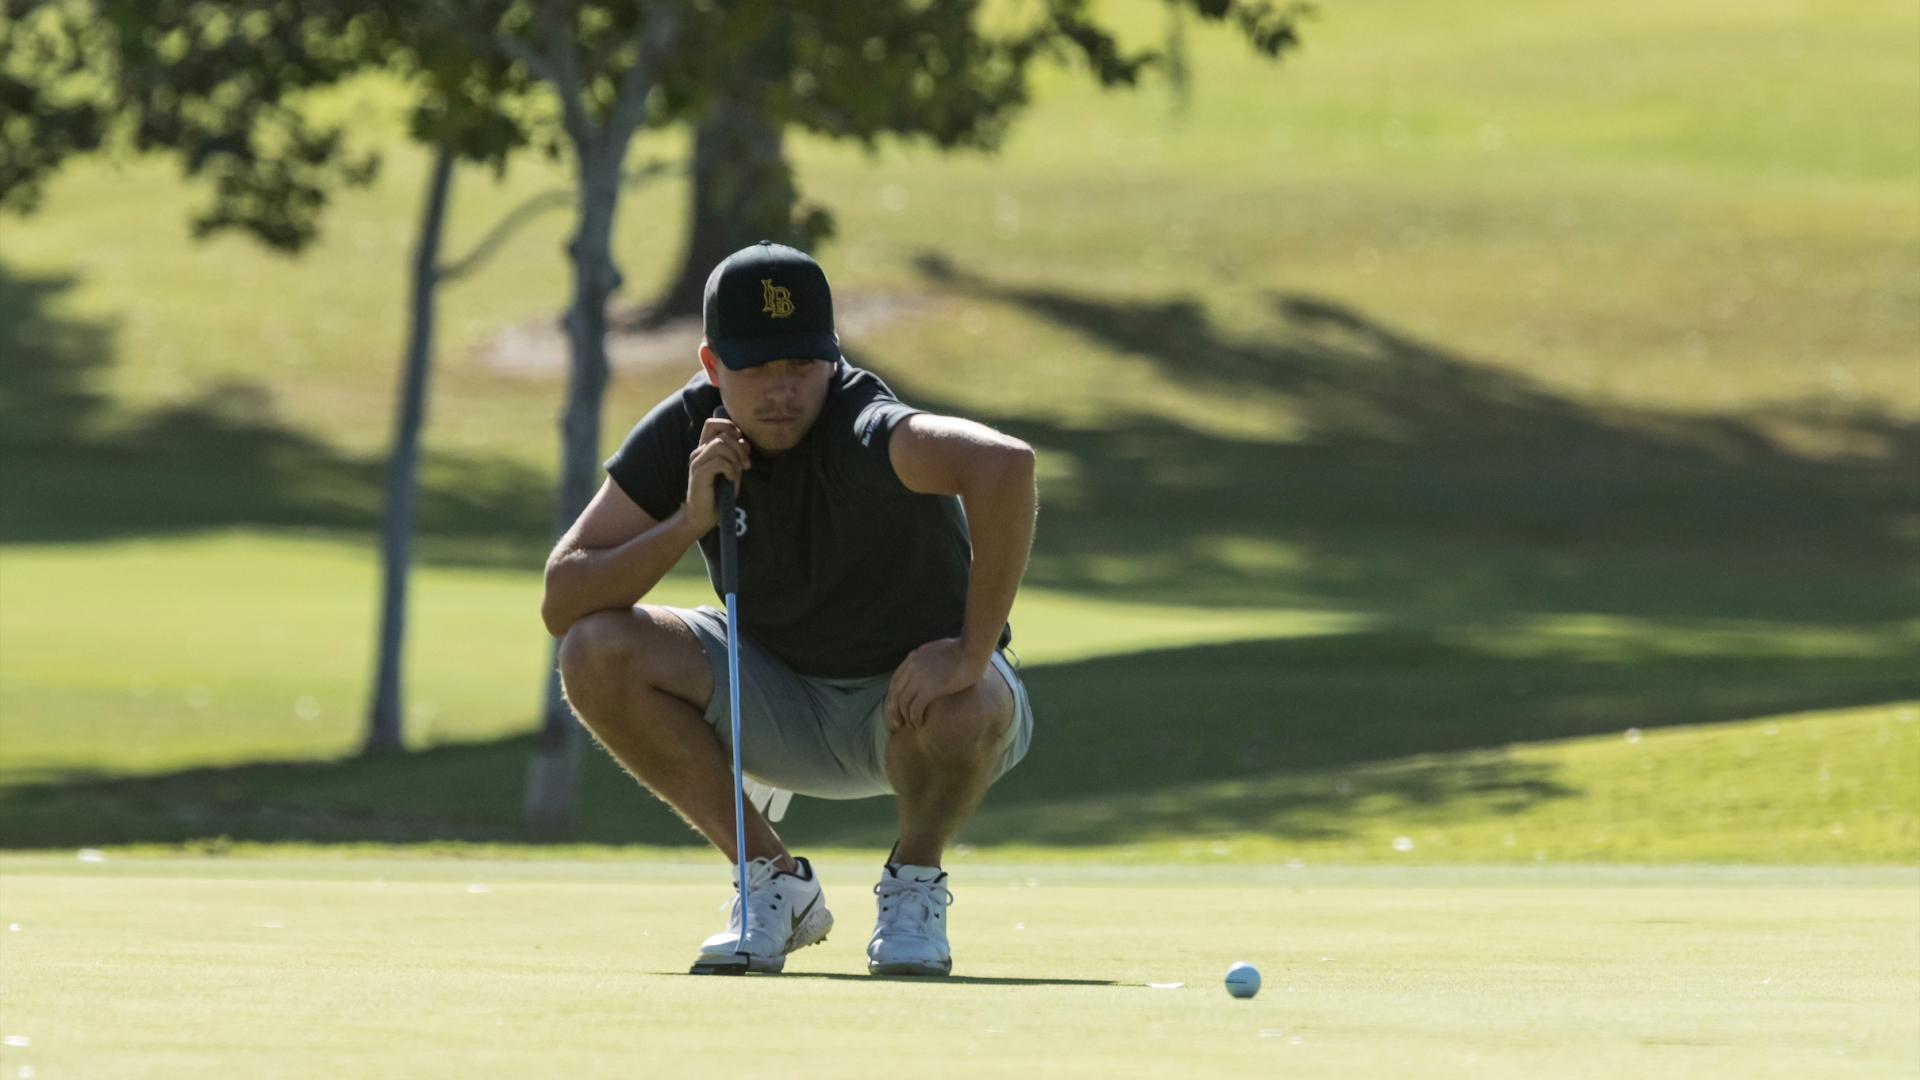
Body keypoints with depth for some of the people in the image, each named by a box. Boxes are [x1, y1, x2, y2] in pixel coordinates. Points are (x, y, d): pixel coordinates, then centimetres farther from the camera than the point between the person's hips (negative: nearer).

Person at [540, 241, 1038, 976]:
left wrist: (972, 652, -47)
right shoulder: (683, 434, -13)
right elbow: (563, 605, -15)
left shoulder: (860, 432, -31)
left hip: (906, 692, -5)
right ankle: (771, 881, -2)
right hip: (779, 711, 5)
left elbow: (1005, 464, -52)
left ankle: (914, 884, -5)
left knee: (965, 707, -40)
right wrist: (688, 522, -28)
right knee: (598, 653, -17)